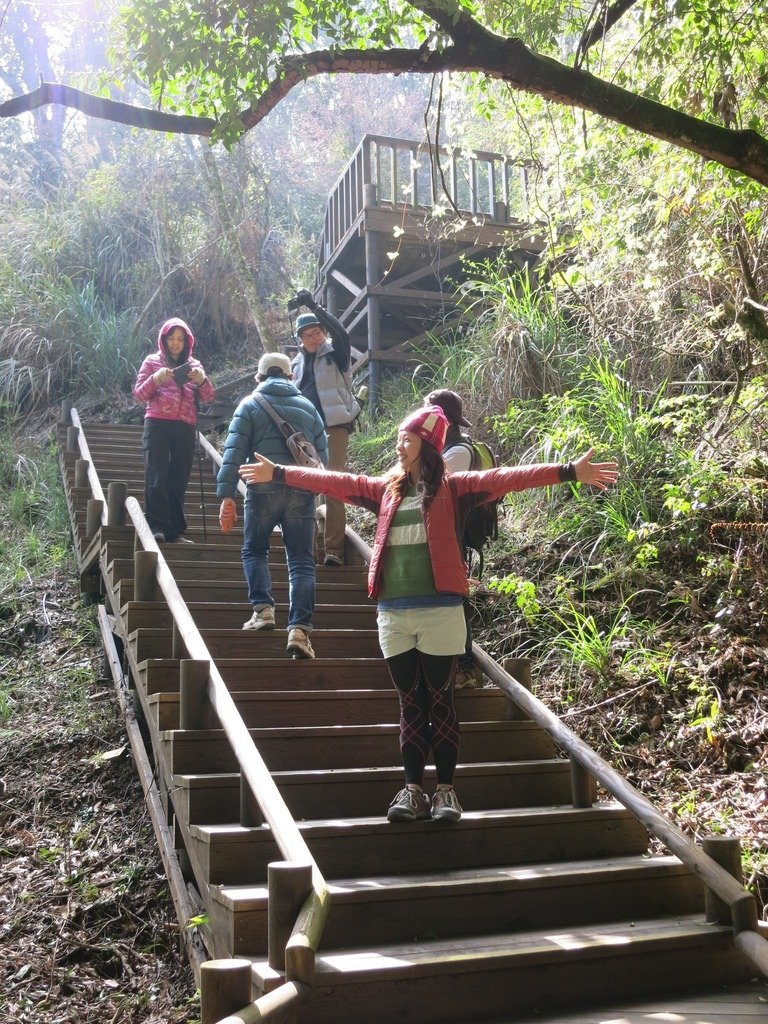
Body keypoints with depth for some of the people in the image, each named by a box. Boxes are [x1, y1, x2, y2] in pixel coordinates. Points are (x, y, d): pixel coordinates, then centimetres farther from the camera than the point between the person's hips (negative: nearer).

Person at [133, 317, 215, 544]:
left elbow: (208, 398, 6)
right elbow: (139, 394, 3)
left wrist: (202, 380, -15)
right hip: (158, 424, -2)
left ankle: (175, 530, 3)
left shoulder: (194, 365, 18)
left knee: (179, 480, 1)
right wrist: (155, 379, -15)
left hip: (185, 428, 2)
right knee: (157, 477, -10)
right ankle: (157, 527, -13)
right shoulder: (152, 362, 12)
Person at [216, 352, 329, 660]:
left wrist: (226, 496, -4)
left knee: (254, 550, 18)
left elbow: (233, 453, -2)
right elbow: (323, 456, 15)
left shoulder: (250, 405, 8)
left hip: (263, 490, -2)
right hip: (302, 493, 2)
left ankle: (263, 608, 0)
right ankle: (299, 629, -9)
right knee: (301, 560, 3)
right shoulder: (308, 407, 17)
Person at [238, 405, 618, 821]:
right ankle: (413, 790, 16)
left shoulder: (453, 488, 1)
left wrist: (569, 472, -19)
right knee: (410, 705, 9)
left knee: (440, 702, 3)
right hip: (393, 615, 4)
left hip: (441, 612, -4)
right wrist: (277, 473, 20)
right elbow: (334, 482, 17)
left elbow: (503, 478, -9)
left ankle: (446, 790, 13)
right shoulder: (385, 489, 14)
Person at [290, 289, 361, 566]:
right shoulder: (298, 362, 15)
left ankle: (334, 548, -11)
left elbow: (341, 332, -22)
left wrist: (313, 306, -28)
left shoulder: (335, 353, -1)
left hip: (334, 426, -5)